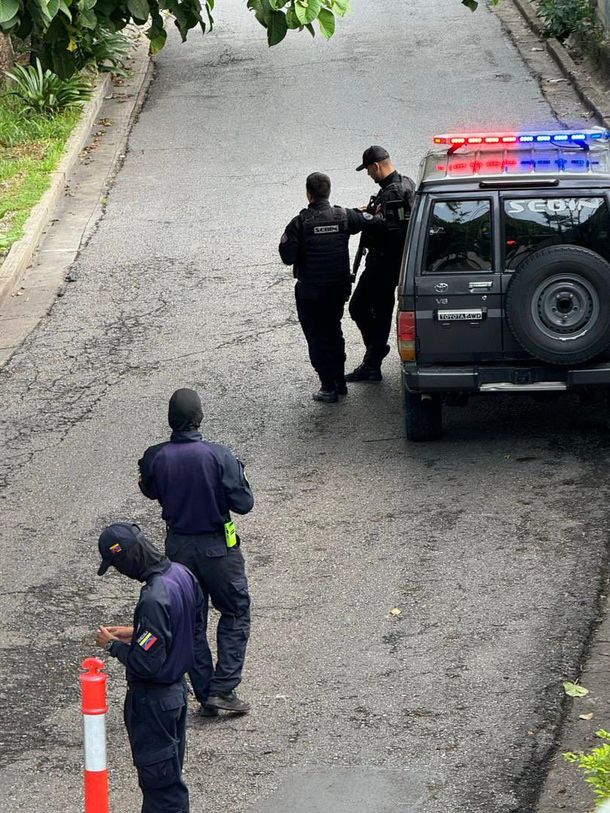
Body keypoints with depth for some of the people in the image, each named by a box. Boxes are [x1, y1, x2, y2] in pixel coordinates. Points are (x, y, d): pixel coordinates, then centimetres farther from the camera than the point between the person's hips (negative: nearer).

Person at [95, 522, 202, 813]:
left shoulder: (154, 599, -31)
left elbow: (146, 663, -28)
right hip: (178, 688, 9)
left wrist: (113, 645, -12)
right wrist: (135, 633, 9)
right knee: (171, 773, 22)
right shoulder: (182, 574, -3)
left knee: (157, 776, 5)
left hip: (153, 700, -9)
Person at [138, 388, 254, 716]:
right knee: (235, 614, 14)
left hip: (178, 547, 3)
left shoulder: (155, 458, -11)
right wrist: (238, 476, 2)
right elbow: (243, 503, -16)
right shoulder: (218, 456, -21)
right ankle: (222, 689, 6)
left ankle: (205, 695, 19)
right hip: (217, 547, -3)